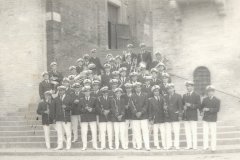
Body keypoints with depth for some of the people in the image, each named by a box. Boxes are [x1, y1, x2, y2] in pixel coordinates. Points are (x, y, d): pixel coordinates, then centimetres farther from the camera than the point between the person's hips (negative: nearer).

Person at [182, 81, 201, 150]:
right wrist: (184, 107, -2)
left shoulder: (196, 96, 2)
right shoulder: (184, 95, 16)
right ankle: (189, 145, 7)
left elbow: (199, 105, -5)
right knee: (187, 131, 3)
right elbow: (182, 104, 20)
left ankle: (195, 145, -2)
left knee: (194, 131, -5)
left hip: (193, 116, -4)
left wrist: (191, 105, -17)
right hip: (185, 116, 4)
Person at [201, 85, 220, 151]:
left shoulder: (217, 100, -1)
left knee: (213, 134, -1)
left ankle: (213, 147, 6)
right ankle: (205, 146, 7)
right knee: (205, 133, 1)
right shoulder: (205, 99, 10)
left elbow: (217, 109, -11)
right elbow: (202, 107, 14)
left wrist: (209, 109, -21)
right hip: (205, 119, 3)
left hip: (213, 120, -3)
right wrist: (202, 110, -10)